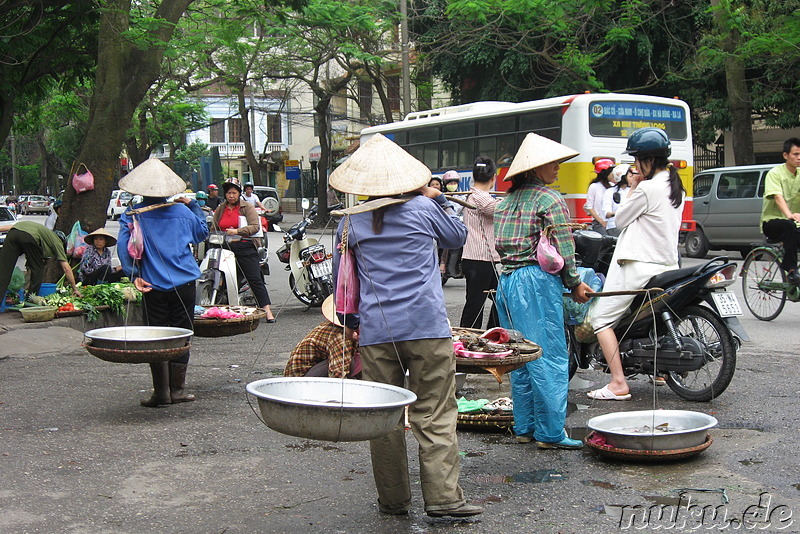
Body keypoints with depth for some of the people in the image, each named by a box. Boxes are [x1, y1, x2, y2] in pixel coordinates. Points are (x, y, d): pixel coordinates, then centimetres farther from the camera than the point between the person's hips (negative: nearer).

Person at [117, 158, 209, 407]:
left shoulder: (132, 216, -2)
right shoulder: (182, 211, 4)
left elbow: (124, 246, -11)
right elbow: (202, 232, 20)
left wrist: (134, 275, -12)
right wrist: (193, 205, 27)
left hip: (153, 286, -1)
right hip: (184, 284, 1)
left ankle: (161, 392, 7)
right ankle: (177, 390, 11)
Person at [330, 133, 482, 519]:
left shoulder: (351, 223, 8)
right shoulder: (424, 209, 1)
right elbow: (458, 236, 19)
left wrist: (351, 321, 27)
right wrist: (438, 198, 25)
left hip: (375, 331, 2)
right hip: (426, 326, -2)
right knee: (434, 415, 1)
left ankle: (393, 500, 17)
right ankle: (442, 498, -2)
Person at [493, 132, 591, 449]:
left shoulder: (507, 201, 15)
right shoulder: (550, 200, -8)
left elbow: (501, 246, 14)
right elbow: (563, 250, -10)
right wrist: (575, 284, 3)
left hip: (506, 280, 8)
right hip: (537, 281, -8)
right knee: (550, 359, -3)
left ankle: (524, 427, 20)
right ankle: (550, 433, 0)